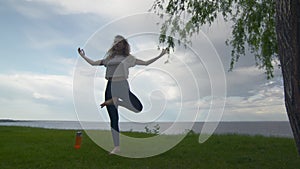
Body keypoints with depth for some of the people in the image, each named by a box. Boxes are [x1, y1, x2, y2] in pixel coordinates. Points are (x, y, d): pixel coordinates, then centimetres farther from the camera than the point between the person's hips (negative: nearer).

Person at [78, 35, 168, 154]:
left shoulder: (128, 58, 11)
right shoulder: (109, 58, 17)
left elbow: (146, 63, 11)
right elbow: (93, 63, 24)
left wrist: (160, 55, 8)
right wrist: (83, 55, 28)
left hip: (122, 86, -1)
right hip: (110, 87, 2)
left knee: (138, 108, -24)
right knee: (113, 119, 4)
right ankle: (116, 147, 16)